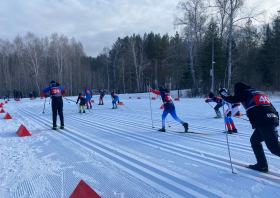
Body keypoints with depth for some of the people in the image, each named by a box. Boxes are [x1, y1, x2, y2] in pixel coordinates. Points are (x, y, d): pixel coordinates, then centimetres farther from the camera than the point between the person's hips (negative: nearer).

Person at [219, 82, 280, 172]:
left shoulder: (245, 94, 3)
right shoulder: (258, 93, 25)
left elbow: (231, 99, 3)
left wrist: (222, 92, 21)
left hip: (263, 122, -9)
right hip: (272, 118, 9)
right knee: (254, 140, 19)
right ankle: (262, 164, 20)